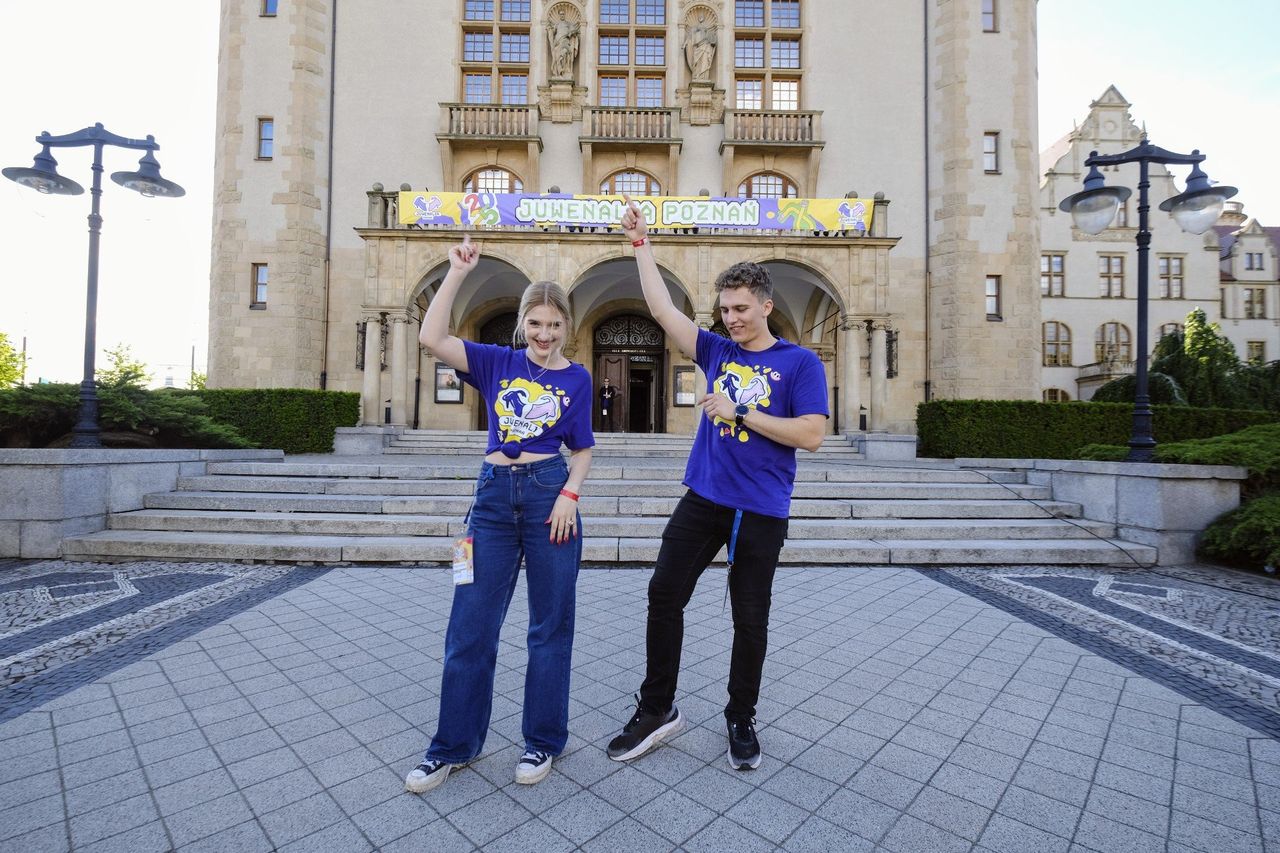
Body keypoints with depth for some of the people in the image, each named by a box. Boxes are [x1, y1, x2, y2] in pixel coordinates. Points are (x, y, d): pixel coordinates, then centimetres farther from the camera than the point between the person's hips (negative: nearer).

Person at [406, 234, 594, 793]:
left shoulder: (576, 378, 5)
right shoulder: (497, 363, 8)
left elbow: (582, 450, 6)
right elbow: (432, 338, -4)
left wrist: (569, 495, -9)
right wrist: (457, 274, -3)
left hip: (550, 495, -1)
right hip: (495, 496, 2)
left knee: (550, 626, 8)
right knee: (470, 627, 8)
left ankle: (543, 741, 28)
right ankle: (454, 745, 28)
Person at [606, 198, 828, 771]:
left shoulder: (799, 362, -2)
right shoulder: (716, 352, 10)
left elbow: (811, 435, -12)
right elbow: (662, 309, 8)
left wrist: (740, 413, -14)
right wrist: (640, 244, 7)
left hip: (761, 510, -3)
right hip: (703, 498, 4)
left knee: (750, 619, 8)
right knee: (664, 596, 3)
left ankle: (741, 720, 30)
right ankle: (657, 708, 22)